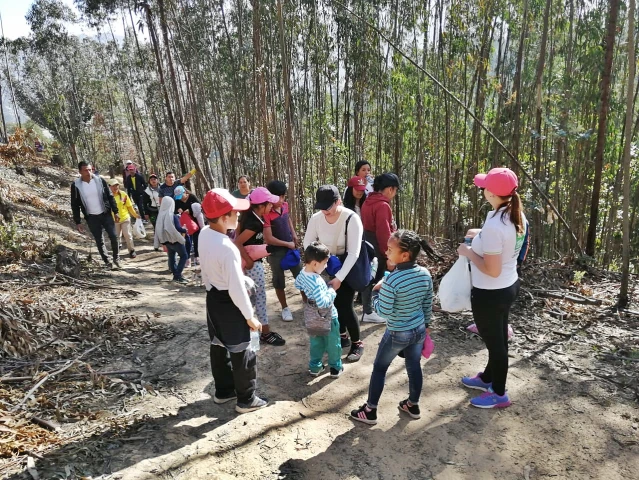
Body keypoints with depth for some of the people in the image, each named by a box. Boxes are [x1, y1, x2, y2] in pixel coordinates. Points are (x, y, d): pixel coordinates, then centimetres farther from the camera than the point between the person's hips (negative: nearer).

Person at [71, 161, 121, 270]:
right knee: (99, 241, 6)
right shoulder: (76, 185, -7)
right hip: (91, 218, 0)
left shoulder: (100, 180, -5)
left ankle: (116, 259, 16)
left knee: (113, 237, -3)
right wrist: (78, 222, -3)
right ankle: (107, 262, 18)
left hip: (106, 214, 0)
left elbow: (110, 196, 2)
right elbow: (75, 205, -1)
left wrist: (115, 212, -2)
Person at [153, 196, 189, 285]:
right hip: (174, 239, -7)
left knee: (171, 257, 13)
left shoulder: (160, 215, 3)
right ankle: (178, 275, -8)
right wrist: (185, 230, -4)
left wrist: (157, 243, 14)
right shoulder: (173, 216, -19)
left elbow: (158, 229, 7)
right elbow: (178, 228, -25)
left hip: (166, 240, 7)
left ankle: (176, 275, 18)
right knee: (184, 256, 1)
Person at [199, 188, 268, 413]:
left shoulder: (204, 234, -5)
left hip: (213, 298, 9)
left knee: (219, 346, 22)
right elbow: (237, 288, -26)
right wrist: (250, 316, -14)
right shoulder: (227, 248, -31)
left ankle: (223, 390, 40)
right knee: (241, 352, 8)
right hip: (229, 303, -9)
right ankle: (246, 399, 24)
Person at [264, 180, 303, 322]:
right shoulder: (266, 213, -25)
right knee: (279, 280, 11)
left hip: (291, 246, 6)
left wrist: (294, 234, 10)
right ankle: (285, 308, 28)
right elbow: (269, 239, -24)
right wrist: (287, 244, -14)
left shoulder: (285, 205, -4)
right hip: (276, 252, -6)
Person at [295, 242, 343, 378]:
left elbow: (297, 285, 13)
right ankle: (335, 368, 30)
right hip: (327, 317, -7)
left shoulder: (302, 274, -9)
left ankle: (315, 367, 35)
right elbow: (323, 303, -35)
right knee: (333, 343, 15)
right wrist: (331, 292, -20)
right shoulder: (316, 282, -36)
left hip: (313, 316, 7)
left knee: (316, 342, 23)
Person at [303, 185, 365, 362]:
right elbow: (307, 243, -5)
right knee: (334, 302, 11)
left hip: (349, 265, -4)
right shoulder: (316, 218, -17)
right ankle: (342, 337, 33)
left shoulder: (351, 219, -29)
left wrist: (339, 278, -33)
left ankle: (357, 344, 13)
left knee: (345, 305, -7)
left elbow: (353, 253, -30)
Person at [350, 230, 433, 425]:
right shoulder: (425, 274, -8)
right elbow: (428, 304, 4)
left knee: (379, 368, 12)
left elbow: (383, 311, -21)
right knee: (414, 366, 22)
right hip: (419, 330, 6)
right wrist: (426, 324, 17)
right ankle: (413, 405, 40)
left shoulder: (391, 281, -28)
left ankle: (370, 410, 24)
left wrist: (376, 291, -8)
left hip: (397, 334, -6)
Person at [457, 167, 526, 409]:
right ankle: (488, 378, 47)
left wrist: (468, 252, -16)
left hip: (490, 293, -9)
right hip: (509, 286, 9)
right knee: (498, 338, 24)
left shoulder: (494, 226, -30)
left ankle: (499, 394, 31)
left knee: (494, 341, 11)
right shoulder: (518, 216, -3)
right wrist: (482, 235, 11)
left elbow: (492, 270, -28)